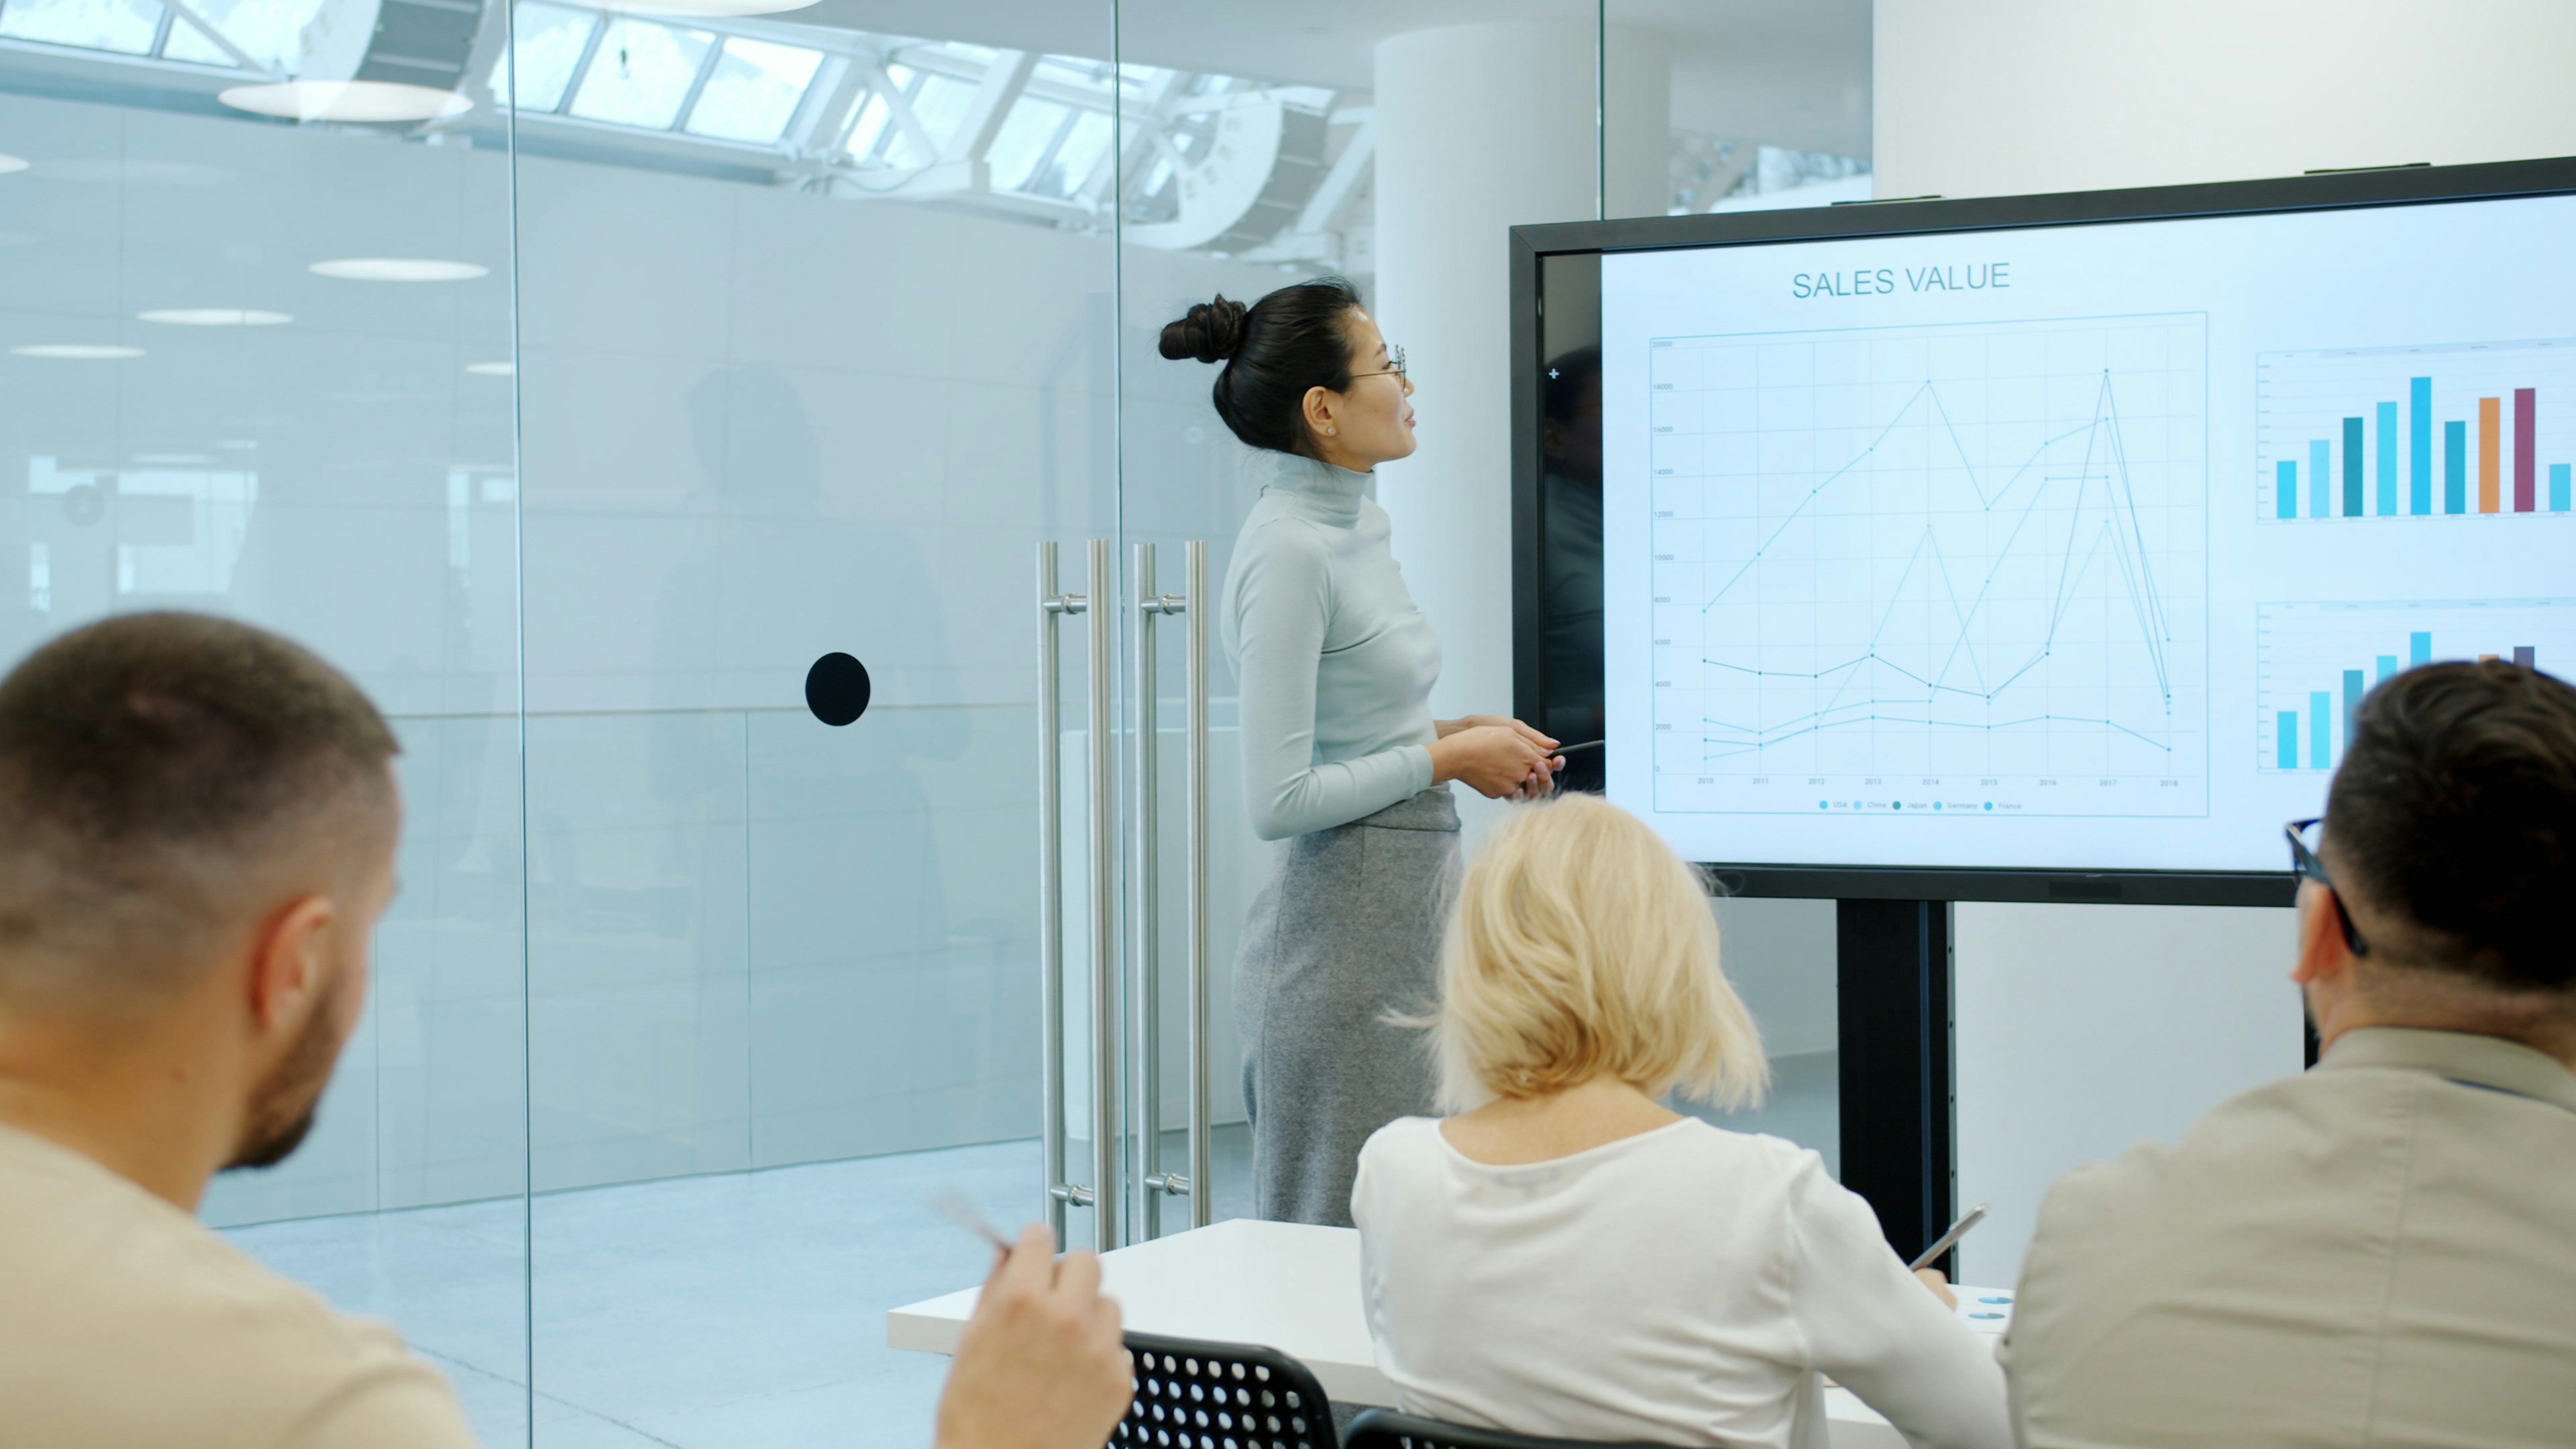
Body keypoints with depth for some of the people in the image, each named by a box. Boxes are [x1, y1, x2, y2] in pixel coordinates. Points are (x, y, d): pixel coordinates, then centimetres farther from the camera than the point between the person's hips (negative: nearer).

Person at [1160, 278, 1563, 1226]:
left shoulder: (1353, 526, 12)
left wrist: (1458, 735, 9)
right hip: (1340, 942, -9)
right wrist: (1446, 759, -12)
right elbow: (1278, 800, -21)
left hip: (1403, 921, 9)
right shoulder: (1287, 552, -17)